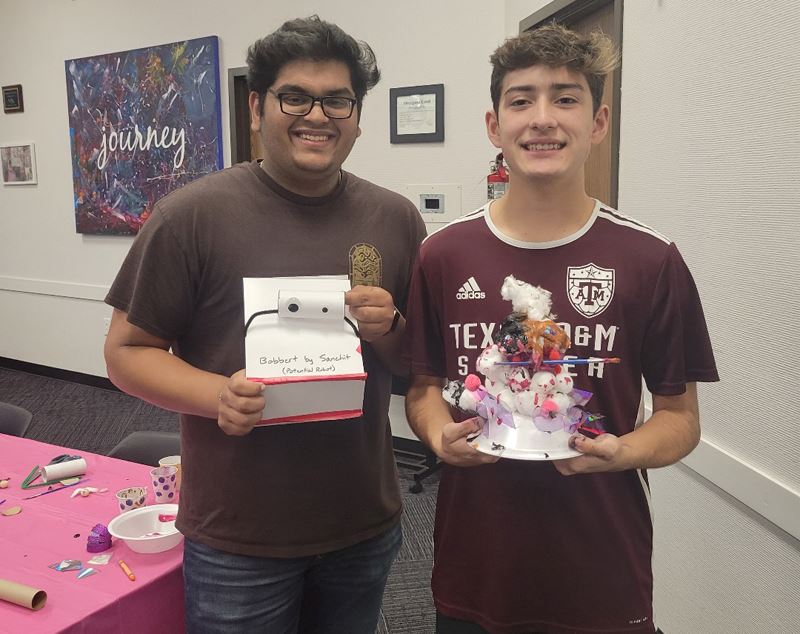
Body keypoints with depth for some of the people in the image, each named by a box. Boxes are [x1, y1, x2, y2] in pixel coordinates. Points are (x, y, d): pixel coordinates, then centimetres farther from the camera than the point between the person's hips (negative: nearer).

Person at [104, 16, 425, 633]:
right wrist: (218, 395, -22)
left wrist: (389, 331, -14)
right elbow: (127, 350, -5)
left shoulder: (397, 219, 1)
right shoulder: (193, 214, -10)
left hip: (366, 527, 4)